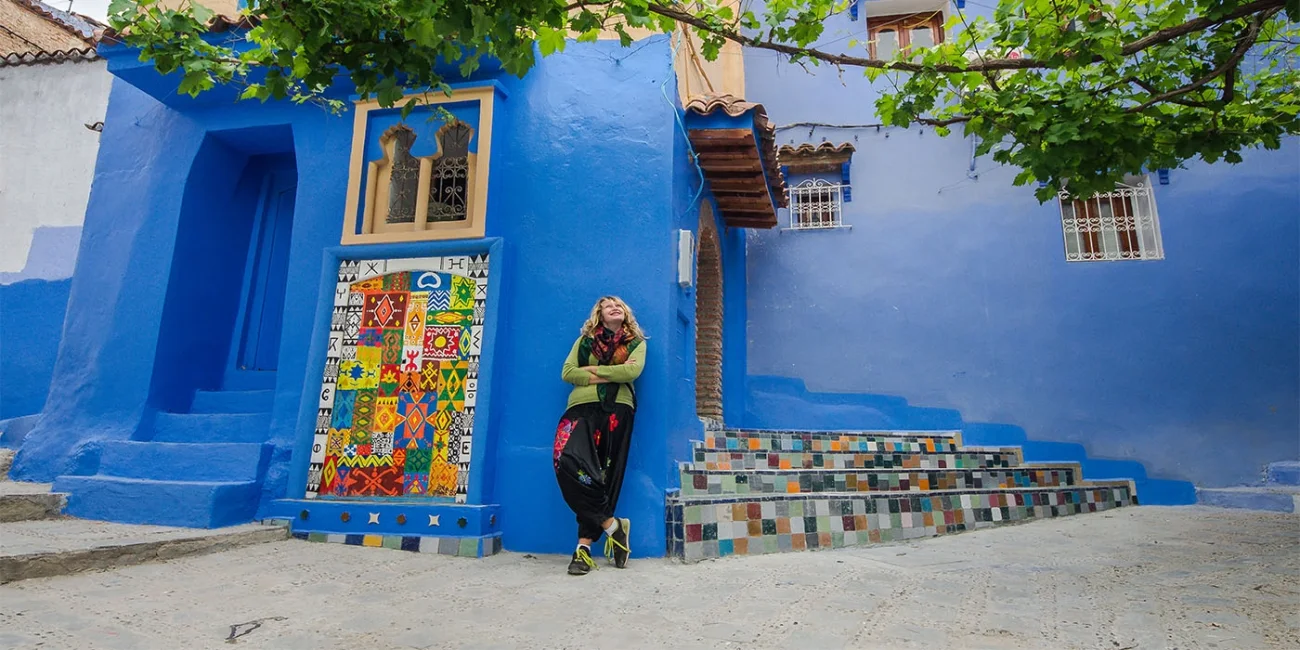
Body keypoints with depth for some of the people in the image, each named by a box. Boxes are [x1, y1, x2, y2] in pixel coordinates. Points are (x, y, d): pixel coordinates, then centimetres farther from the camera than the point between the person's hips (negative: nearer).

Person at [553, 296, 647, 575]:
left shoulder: (636, 342, 16)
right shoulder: (585, 339, 18)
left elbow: (633, 371, -5)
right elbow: (567, 372, 4)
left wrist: (593, 369, -3)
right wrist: (611, 375, -4)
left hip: (617, 410, 0)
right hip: (583, 408, 1)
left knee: (604, 474, -5)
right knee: (569, 462, -21)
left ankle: (585, 545, 1)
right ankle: (612, 525, -8)